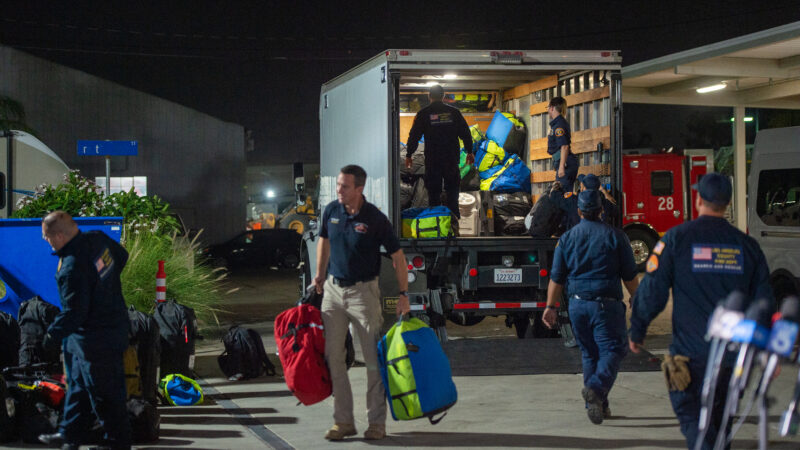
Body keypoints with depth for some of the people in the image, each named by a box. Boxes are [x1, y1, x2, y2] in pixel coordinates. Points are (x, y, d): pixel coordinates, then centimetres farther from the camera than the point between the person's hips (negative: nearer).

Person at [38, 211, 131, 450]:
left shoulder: (72, 268, -30)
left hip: (96, 338, -10)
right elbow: (121, 256, 15)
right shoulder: (98, 239, -5)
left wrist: (52, 335, -13)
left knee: (104, 393, 6)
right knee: (78, 384, 23)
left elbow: (74, 313, -27)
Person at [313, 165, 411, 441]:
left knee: (374, 359, -1)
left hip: (363, 292, -5)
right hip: (333, 290, 5)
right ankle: (343, 421, 12)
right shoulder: (331, 211, 1)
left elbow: (397, 256, -7)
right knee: (333, 357, 4)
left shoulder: (375, 219, -13)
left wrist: (403, 294, -9)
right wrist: (320, 276, 19)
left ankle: (377, 422, 8)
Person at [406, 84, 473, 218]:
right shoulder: (453, 112, 1)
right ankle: (454, 217, 11)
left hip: (432, 159, -1)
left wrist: (408, 155, 8)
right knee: (452, 188, 13)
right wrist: (469, 152, 15)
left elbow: (414, 135, -2)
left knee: (434, 192, 6)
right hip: (452, 158, 1)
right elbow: (465, 133, 4)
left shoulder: (423, 114, -4)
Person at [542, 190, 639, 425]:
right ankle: (596, 388, -29)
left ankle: (597, 405, 13)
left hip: (577, 304, 4)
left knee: (589, 354, 14)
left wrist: (551, 307, 10)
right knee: (612, 350, -3)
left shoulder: (566, 238, 6)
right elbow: (630, 276, 0)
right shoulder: (615, 236, -2)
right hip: (606, 303, -4)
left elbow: (556, 278, 5)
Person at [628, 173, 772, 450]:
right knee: (718, 415, 18)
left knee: (691, 414, -1)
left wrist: (637, 331, 7)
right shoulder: (746, 245, 6)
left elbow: (652, 291, -6)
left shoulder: (677, 238, -5)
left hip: (691, 350, -4)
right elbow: (763, 301, 8)